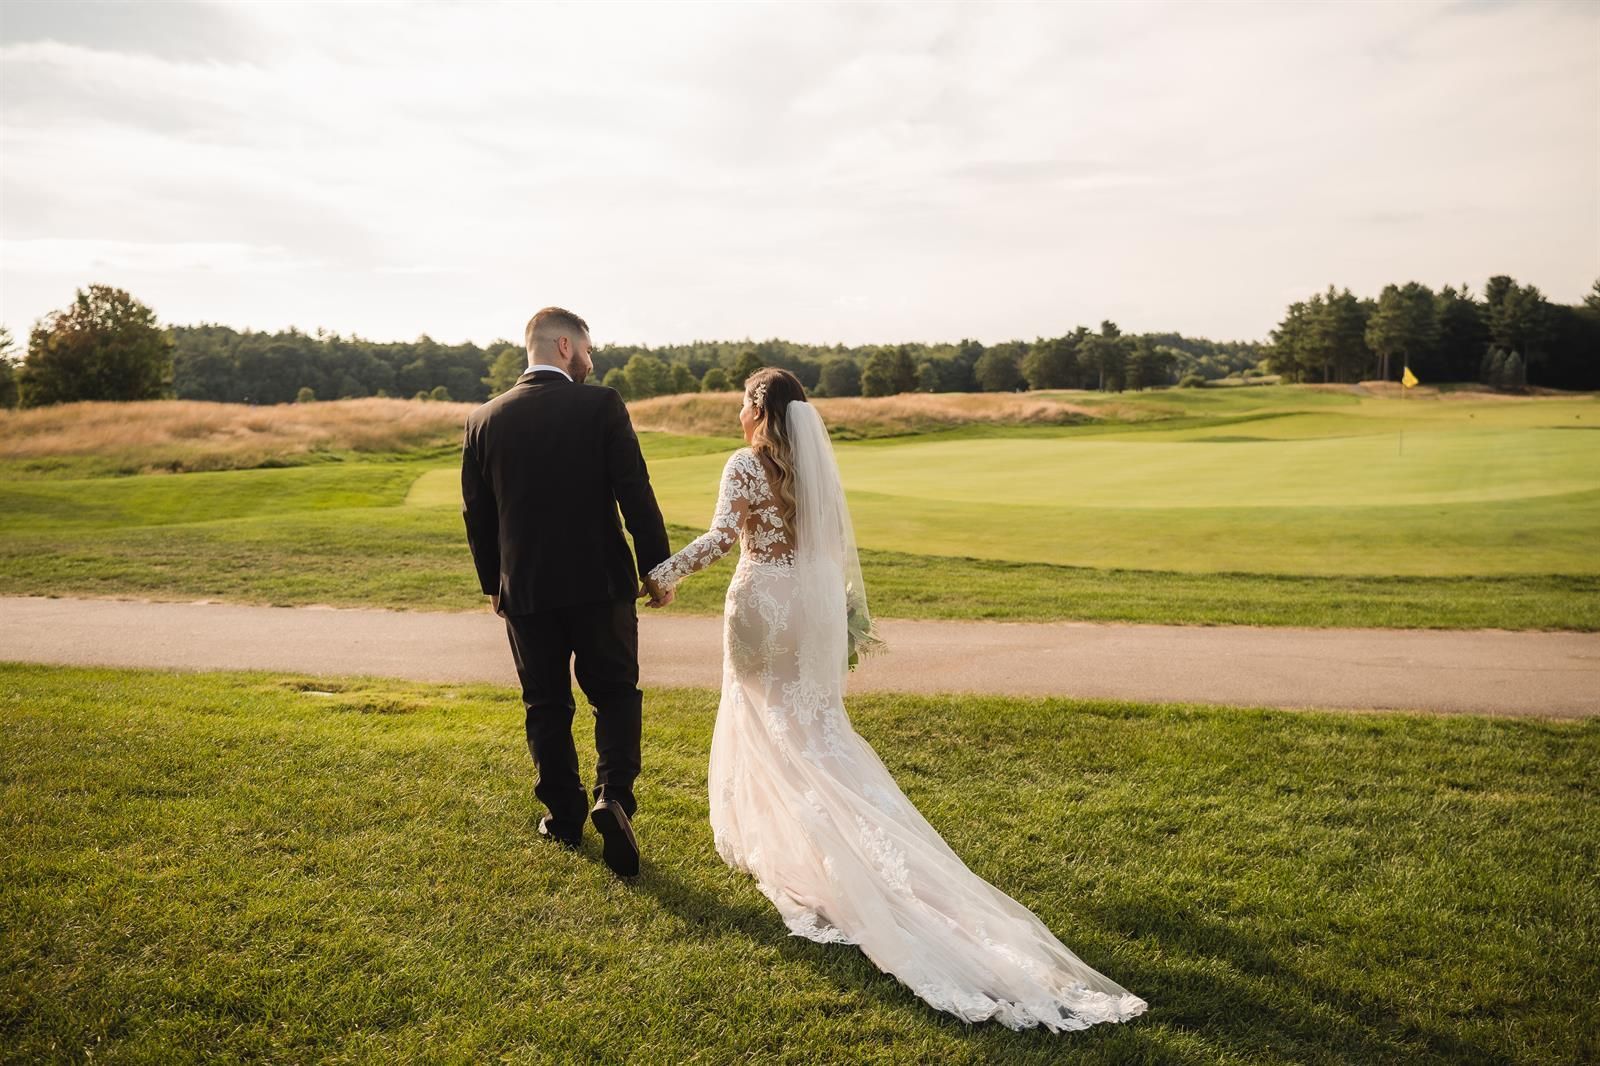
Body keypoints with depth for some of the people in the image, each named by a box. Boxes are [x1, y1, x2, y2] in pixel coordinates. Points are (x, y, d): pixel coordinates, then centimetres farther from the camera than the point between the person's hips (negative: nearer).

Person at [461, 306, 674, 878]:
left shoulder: (484, 420, 1)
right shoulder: (601, 406, -9)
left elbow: (476, 513, 7)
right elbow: (636, 494, -10)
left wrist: (493, 584, 19)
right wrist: (656, 567, 0)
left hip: (524, 589, 3)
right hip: (600, 581, -2)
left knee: (546, 704, 14)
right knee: (615, 692, 12)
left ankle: (564, 815, 23)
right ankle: (613, 793, -7)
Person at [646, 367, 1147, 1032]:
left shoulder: (744, 464, -10)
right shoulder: (815, 463, 6)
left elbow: (722, 536, -22)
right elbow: (838, 547, 8)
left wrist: (666, 572, -12)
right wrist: (852, 615, 14)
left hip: (762, 604, -5)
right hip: (813, 605, 5)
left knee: (769, 728, 9)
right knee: (814, 727, 14)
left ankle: (772, 844, 17)